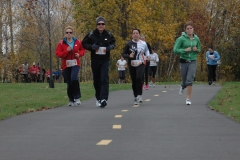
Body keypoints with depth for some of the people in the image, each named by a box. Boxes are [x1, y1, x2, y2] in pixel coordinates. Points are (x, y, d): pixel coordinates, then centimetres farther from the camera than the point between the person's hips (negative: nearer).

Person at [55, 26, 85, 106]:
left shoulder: (78, 42, 3)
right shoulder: (61, 43, -1)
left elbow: (82, 49, 17)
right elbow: (58, 53, -5)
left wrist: (79, 54, -4)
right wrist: (66, 51, -19)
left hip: (75, 64, -1)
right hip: (66, 65, 1)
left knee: (74, 78, -26)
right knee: (69, 83, 4)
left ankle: (77, 97, -14)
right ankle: (71, 100, 19)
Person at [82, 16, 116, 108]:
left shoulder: (108, 35, 3)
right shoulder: (91, 35, -2)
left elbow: (113, 42, 21)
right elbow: (84, 44, 6)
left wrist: (111, 46, -1)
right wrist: (91, 47, -13)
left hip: (105, 60, -1)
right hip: (95, 60, 1)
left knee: (104, 79, -14)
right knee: (96, 80, 8)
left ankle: (104, 99, -21)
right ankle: (98, 98, 24)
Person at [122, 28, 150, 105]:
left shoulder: (143, 43, 4)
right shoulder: (129, 44, 2)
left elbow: (147, 52, 19)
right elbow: (123, 54, 5)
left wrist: (147, 57, -1)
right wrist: (129, 56, -14)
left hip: (140, 64, -1)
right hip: (132, 64, 1)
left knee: (139, 77, -24)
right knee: (134, 81, 6)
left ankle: (139, 95, -16)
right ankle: (136, 97, 19)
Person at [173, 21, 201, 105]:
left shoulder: (196, 39, 2)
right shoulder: (181, 38, -9)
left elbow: (199, 49, 17)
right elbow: (175, 50, -10)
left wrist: (196, 50, -5)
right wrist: (185, 50, -22)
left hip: (193, 62, 1)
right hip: (184, 61, -1)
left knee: (190, 80, -14)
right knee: (184, 81, 10)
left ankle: (188, 99, -7)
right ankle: (183, 86, 48)